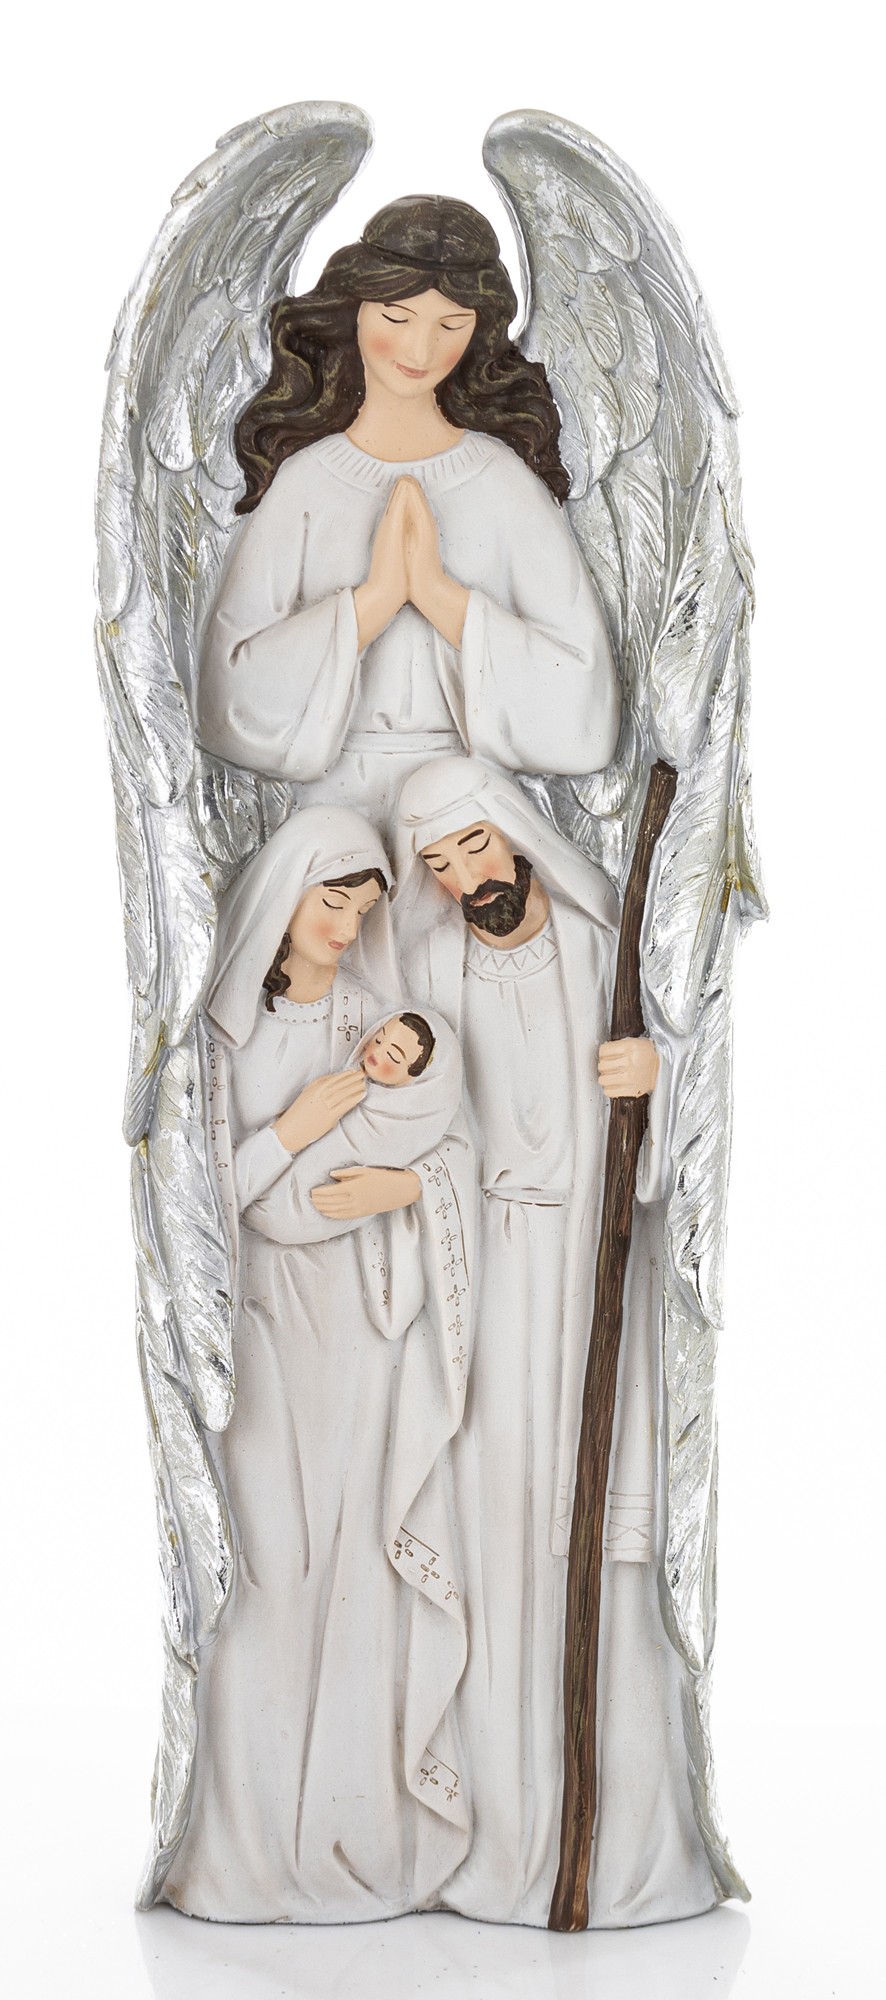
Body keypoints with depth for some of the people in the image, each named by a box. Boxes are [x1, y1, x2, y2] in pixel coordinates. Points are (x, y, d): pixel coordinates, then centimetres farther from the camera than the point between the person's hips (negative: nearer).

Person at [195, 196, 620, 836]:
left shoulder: (507, 481, 4)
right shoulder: (301, 482, 3)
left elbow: (582, 706, -4)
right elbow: (232, 697, -6)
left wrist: (439, 593, -11)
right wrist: (375, 598, -14)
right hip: (332, 802, 0)